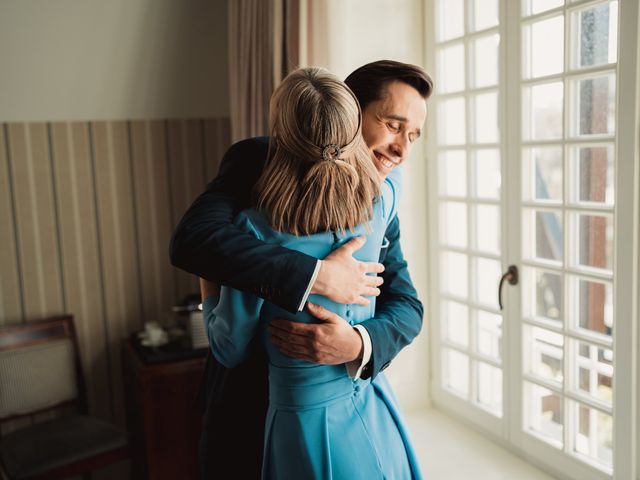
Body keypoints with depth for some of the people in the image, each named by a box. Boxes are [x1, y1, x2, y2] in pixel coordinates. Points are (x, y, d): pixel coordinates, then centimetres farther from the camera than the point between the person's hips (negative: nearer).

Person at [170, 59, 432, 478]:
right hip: (247, 401, -3)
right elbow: (192, 239, -31)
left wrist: (358, 343, -29)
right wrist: (317, 275, -36)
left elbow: (406, 306, -7)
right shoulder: (259, 160, -15)